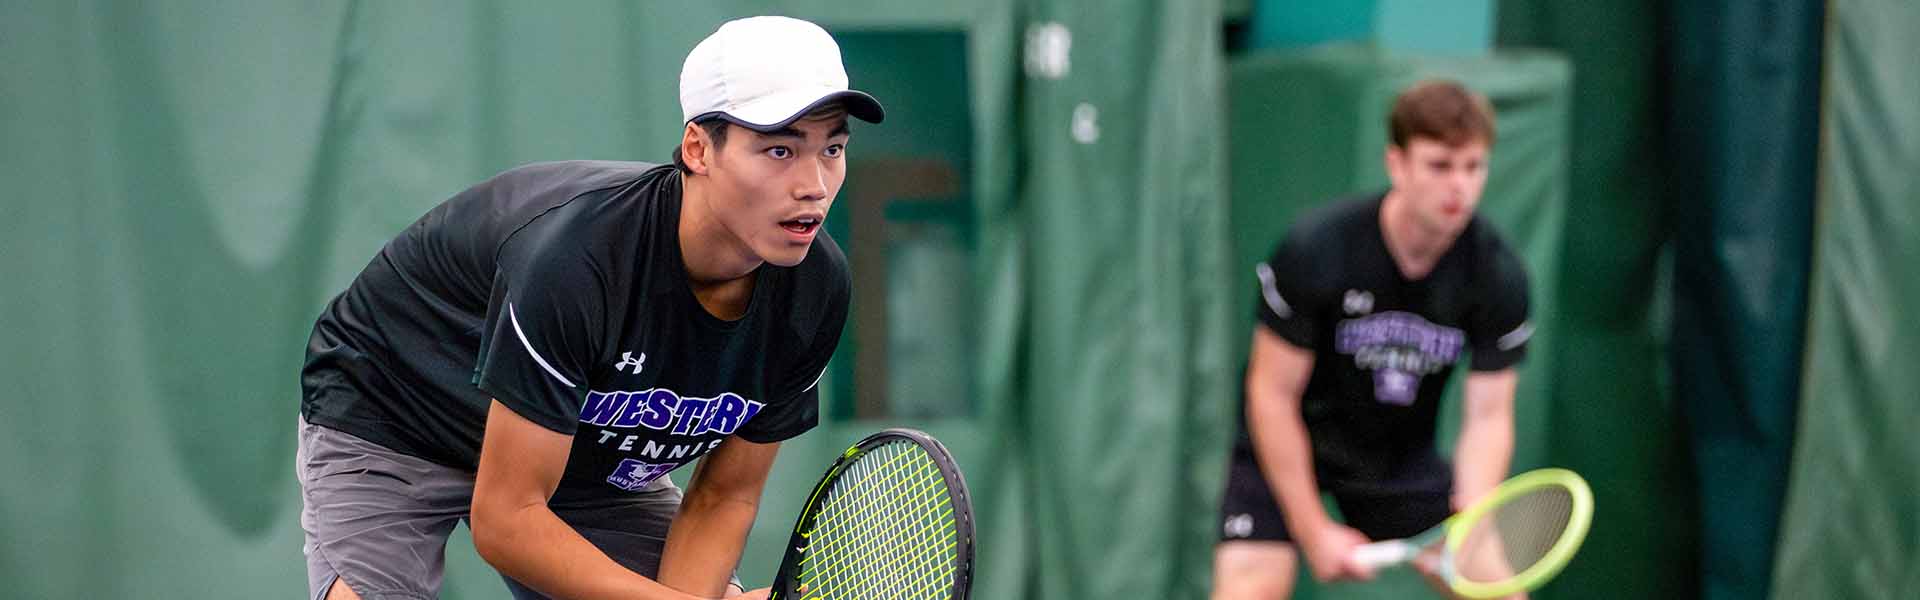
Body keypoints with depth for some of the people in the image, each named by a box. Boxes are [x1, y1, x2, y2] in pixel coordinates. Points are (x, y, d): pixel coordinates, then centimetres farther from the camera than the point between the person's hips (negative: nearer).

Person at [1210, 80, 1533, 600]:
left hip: (1402, 461, 4)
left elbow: (1488, 416, -13)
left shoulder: (1499, 276, -15)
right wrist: (1315, 533, -19)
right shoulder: (1315, 248, -25)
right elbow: (1273, 395, -18)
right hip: (1287, 448, -4)